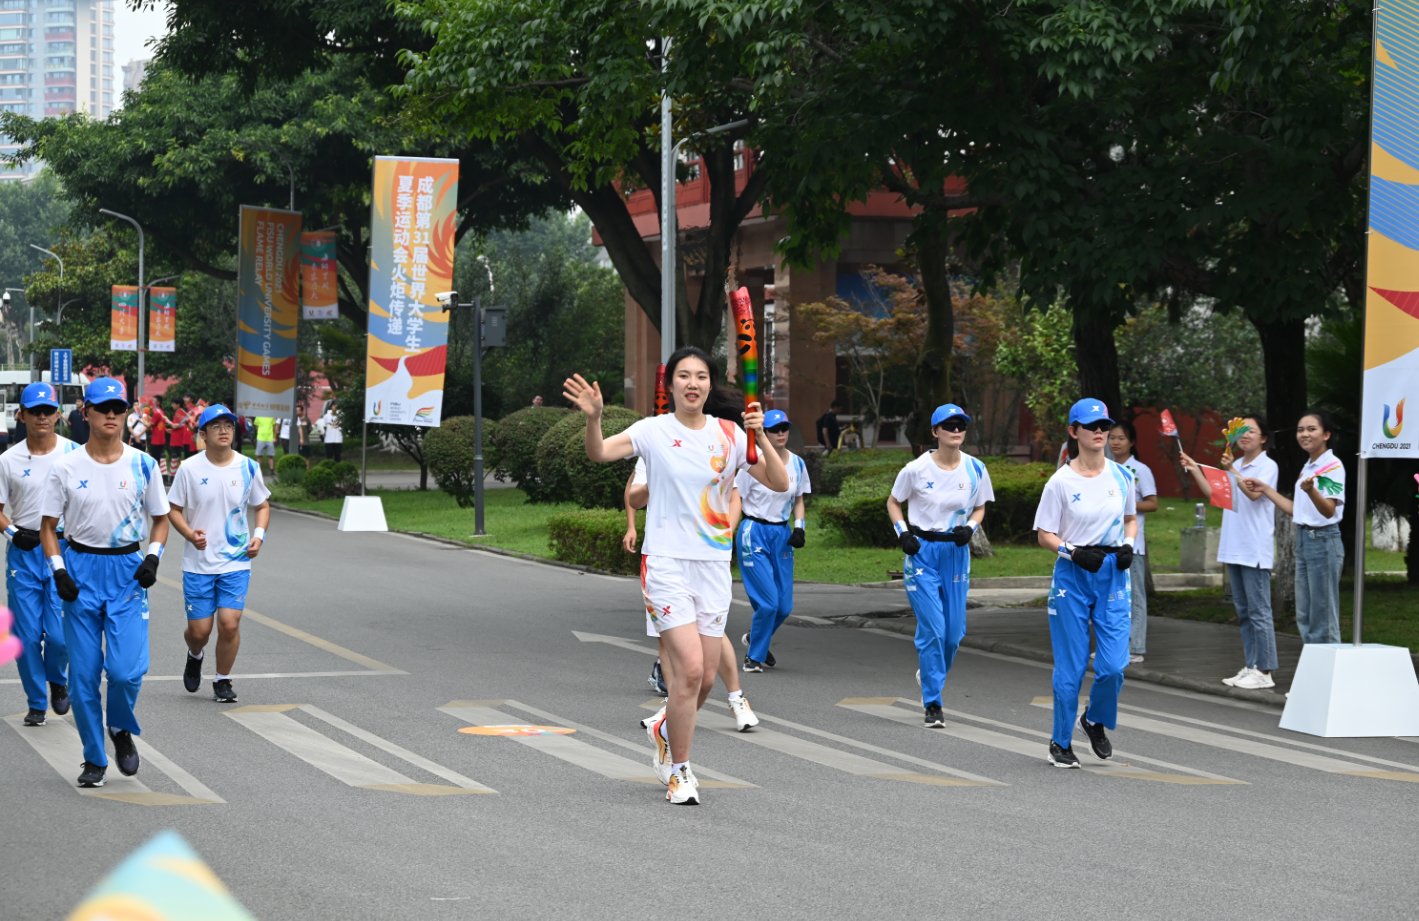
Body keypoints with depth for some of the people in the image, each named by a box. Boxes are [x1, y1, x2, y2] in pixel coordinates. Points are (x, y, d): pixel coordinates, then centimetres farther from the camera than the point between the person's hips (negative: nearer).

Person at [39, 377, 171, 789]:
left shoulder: (142, 465, 2)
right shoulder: (66, 467, -1)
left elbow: (160, 519, 11)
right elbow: (48, 525, 4)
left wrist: (153, 556, -6)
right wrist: (58, 568, -9)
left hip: (128, 570, 0)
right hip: (81, 569, 0)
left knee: (127, 669, -13)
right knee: (83, 674, 1)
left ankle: (121, 731, 17)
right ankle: (94, 759, 16)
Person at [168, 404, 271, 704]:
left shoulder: (248, 468, 1)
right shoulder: (190, 469, -4)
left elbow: (262, 506, 14)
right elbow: (174, 509, 2)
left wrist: (259, 534, -4)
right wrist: (190, 534, -16)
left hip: (236, 561, 1)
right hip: (198, 563, -1)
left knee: (229, 622, -11)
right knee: (199, 629, 2)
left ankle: (223, 681, 10)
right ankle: (195, 656, 38)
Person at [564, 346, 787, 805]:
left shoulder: (729, 434, 3)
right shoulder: (654, 431, -4)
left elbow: (780, 484, -3)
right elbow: (600, 453, -18)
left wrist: (761, 437, -17)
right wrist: (593, 418, -38)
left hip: (714, 564, 4)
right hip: (666, 561, -4)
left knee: (706, 677, 7)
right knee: (690, 668, -15)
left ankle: (666, 731, 39)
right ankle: (679, 771, 1)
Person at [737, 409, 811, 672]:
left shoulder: (797, 464, 7)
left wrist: (799, 527, 2)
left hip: (782, 535, 6)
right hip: (755, 533, -6)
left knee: (784, 606, 6)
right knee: (768, 601, -12)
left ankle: (755, 638, 35)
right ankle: (754, 656, 7)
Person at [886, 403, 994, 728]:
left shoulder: (975, 469, -1)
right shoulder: (916, 469, -8)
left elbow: (980, 508, 12)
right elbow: (893, 502, 6)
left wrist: (970, 527, -8)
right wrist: (903, 532, -8)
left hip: (956, 552, 3)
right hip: (922, 551, -3)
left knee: (954, 630, 6)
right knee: (932, 627, -10)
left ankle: (930, 673, 37)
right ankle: (932, 703, -1)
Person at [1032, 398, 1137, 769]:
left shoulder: (1121, 476, 4)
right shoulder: (1061, 482, -7)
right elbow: (1044, 534, -4)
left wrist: (1128, 545, -1)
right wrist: (1074, 552, -20)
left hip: (1113, 575, 3)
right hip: (1072, 576, -3)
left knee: (1114, 665, -5)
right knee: (1070, 667, 1)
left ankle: (1096, 721, 24)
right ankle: (1061, 742, 17)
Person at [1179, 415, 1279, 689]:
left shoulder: (1267, 466, -6)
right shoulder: (1236, 466, 17)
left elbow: (1254, 493, -21)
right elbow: (1213, 492, 15)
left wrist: (1232, 470, -28)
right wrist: (1194, 469, 7)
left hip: (1255, 551, -8)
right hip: (1234, 549, 8)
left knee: (1258, 611, -7)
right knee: (1243, 612, 11)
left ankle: (1265, 671, -6)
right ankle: (1250, 667, 17)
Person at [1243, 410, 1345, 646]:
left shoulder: (1333, 466, -12)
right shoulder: (1307, 468, 14)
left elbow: (1329, 510, -24)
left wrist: (1311, 490, -43)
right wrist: (1265, 489, 19)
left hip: (1323, 542, -9)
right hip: (1304, 541, 9)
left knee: (1322, 617, -5)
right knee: (1304, 617, 10)